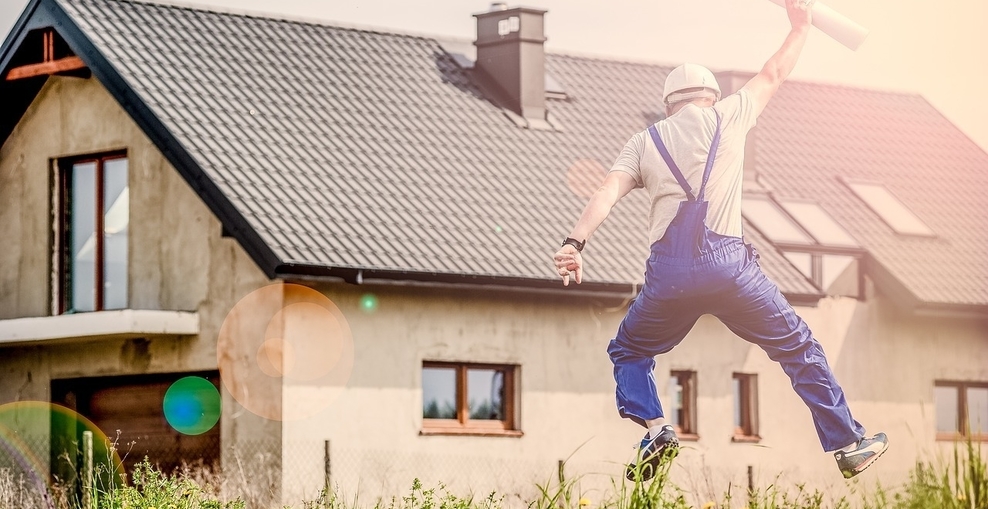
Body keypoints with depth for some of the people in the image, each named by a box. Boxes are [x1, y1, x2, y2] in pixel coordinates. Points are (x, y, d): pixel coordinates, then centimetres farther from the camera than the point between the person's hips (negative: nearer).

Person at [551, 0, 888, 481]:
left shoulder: (645, 141, 17)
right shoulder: (726, 116, 15)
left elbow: (607, 192, 1)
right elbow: (773, 75, 29)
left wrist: (575, 243, -11)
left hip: (669, 270, 1)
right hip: (728, 262, -1)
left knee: (627, 351, 23)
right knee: (798, 347, 12)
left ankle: (654, 427, -2)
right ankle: (847, 445, 10)